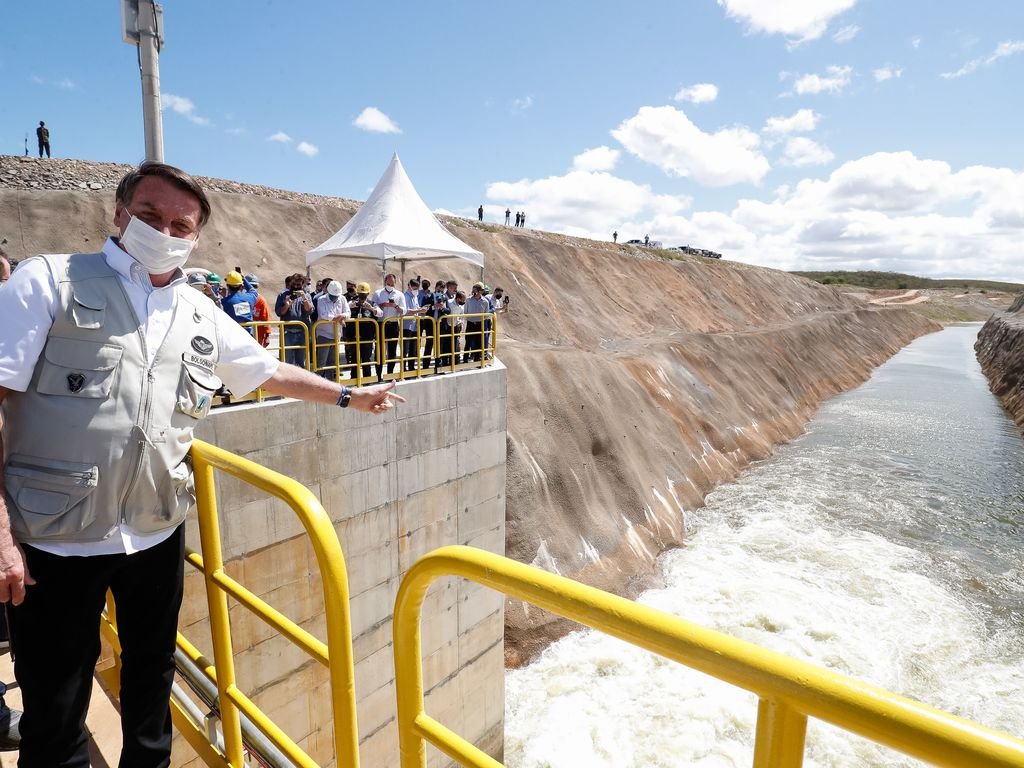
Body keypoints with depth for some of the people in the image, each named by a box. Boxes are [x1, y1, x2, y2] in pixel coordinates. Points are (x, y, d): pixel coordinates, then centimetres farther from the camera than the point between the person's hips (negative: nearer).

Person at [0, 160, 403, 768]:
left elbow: (270, 372, 19)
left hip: (158, 535, 4)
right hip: (54, 538, -3)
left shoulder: (204, 319, 6)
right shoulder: (50, 281, -7)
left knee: (152, 680, 21)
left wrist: (349, 395, 23)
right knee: (55, 714, 11)